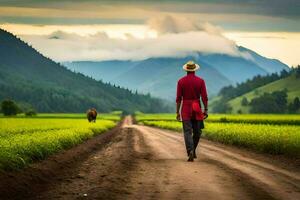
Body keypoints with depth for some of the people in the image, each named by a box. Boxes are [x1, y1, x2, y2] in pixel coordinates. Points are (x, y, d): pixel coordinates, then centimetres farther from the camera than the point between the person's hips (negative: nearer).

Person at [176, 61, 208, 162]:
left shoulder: (181, 81, -2)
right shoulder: (200, 81, -2)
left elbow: (178, 98, -3)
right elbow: (204, 97, -6)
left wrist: (177, 112, 3)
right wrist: (206, 110, 0)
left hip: (185, 109, 0)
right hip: (197, 109, 0)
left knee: (188, 132, -4)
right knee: (197, 132, 17)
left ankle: (190, 152, -21)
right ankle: (193, 150, 25)